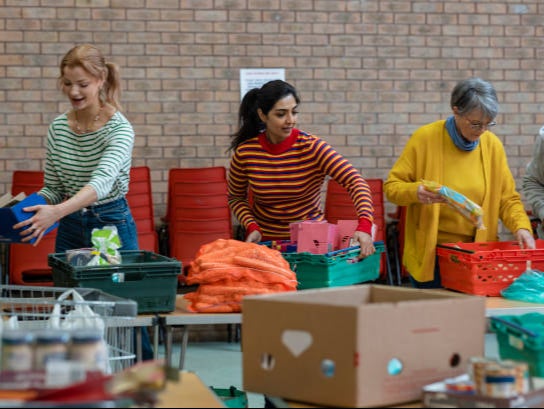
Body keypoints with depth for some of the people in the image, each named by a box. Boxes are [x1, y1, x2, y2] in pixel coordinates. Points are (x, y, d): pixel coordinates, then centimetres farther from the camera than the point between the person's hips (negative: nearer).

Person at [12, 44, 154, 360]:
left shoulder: (119, 129, -15)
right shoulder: (58, 128, 2)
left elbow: (102, 180, -31)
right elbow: (52, 188, 9)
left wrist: (57, 212, -46)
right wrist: (28, 209, -13)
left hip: (113, 225, -5)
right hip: (70, 229, 5)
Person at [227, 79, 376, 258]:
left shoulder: (312, 147, -13)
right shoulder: (245, 153, -8)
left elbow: (355, 181, -23)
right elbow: (235, 198, 8)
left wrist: (364, 226, -38)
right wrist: (251, 227, -11)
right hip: (265, 240, 1)